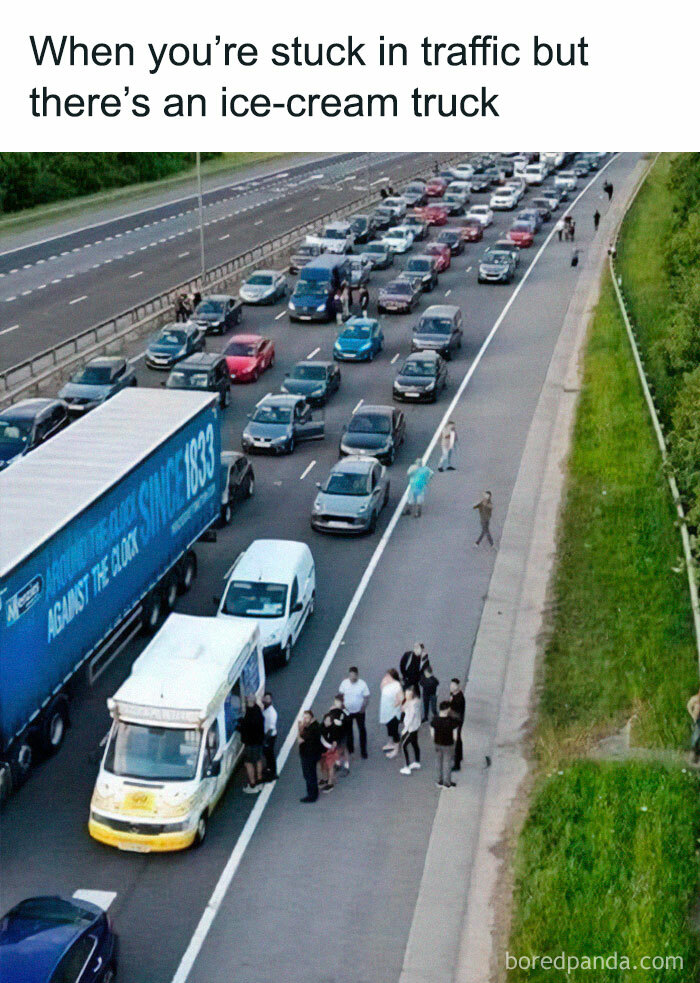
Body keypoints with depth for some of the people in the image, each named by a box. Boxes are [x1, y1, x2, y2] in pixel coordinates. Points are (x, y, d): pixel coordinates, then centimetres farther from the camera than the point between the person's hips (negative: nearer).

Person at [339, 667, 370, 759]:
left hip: (359, 711, -3)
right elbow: (341, 695, 0)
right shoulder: (344, 683, -12)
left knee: (362, 730, 6)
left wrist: (363, 708, -20)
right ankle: (350, 748, 36)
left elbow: (366, 698, -11)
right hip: (347, 711, 3)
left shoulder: (362, 684, -18)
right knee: (348, 729, 18)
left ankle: (363, 750, 18)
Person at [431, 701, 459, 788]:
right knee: (447, 763, 13)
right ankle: (447, 783, 24)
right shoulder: (451, 721, -24)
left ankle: (440, 781, 33)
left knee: (439, 763, 21)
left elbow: (432, 734, -5)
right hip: (448, 745, -3)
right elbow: (455, 736, -18)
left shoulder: (434, 719, -13)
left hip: (437, 744, 3)